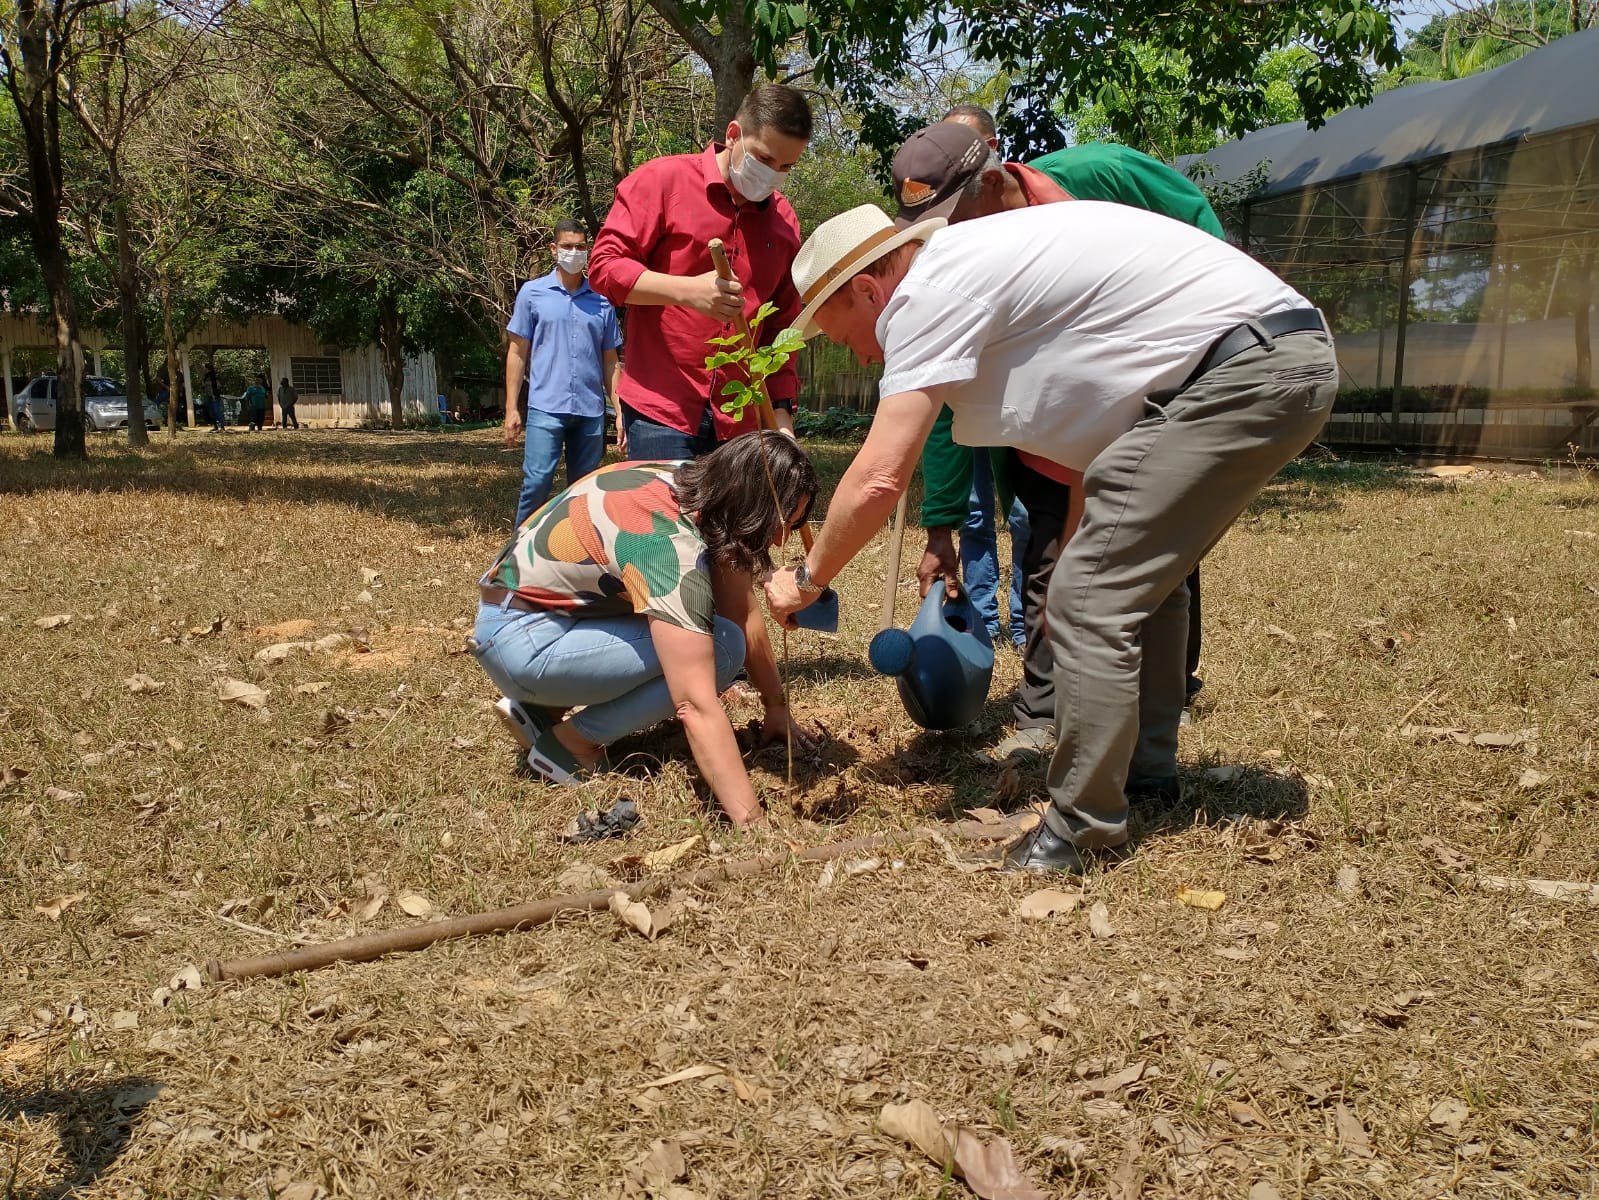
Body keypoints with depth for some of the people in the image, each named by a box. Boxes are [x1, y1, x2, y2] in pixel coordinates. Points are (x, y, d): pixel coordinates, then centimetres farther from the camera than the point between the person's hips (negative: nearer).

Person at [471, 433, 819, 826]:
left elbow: (743, 612, 4)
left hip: (538, 600, 9)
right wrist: (751, 823, -34)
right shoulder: (671, 547, -30)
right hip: (520, 640, -9)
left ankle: (543, 707, 10)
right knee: (719, 647, -19)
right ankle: (570, 743, -5)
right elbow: (697, 708, -34)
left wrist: (777, 706, 7)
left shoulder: (701, 485, -5)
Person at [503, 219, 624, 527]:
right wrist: (511, 408, 0)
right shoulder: (532, 293, 5)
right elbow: (517, 352, 6)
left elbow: (610, 362, 14)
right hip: (546, 408, -3)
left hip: (591, 411, 3)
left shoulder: (602, 301, 10)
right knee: (536, 481, -12)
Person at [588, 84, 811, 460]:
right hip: (661, 409, -4)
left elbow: (780, 327, 16)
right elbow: (604, 266, -5)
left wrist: (782, 413, 6)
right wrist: (687, 290, -18)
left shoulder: (784, 221, 12)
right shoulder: (664, 179, 0)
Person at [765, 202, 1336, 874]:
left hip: (1245, 366, -11)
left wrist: (807, 580, -2)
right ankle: (1144, 771, 34)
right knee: (1140, 574, 23)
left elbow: (878, 478, -16)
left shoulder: (927, 292, -11)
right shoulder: (976, 268, 19)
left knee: (1089, 599, -9)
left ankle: (1082, 830, 1)